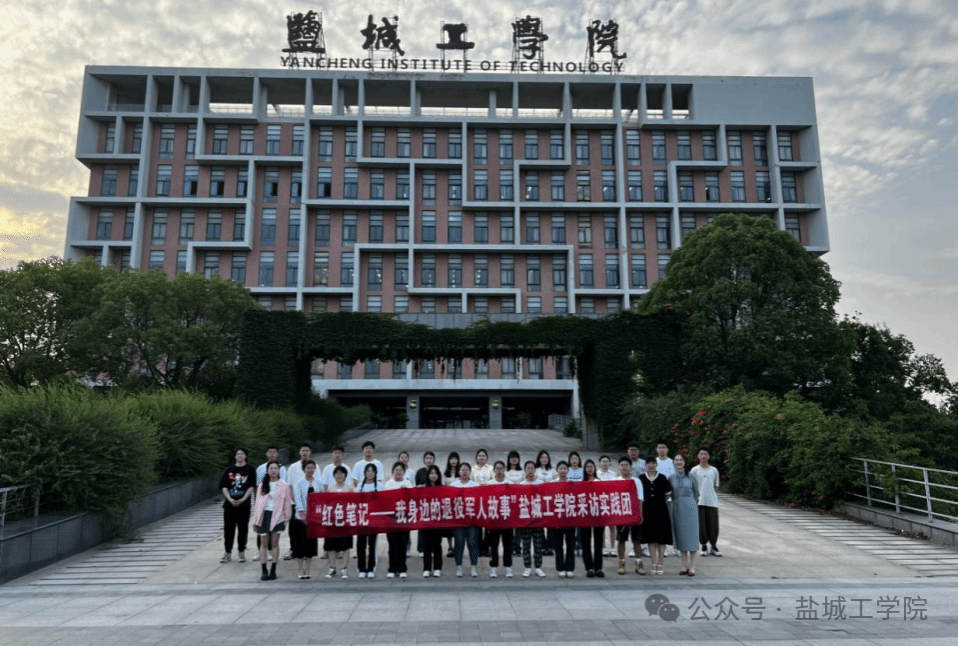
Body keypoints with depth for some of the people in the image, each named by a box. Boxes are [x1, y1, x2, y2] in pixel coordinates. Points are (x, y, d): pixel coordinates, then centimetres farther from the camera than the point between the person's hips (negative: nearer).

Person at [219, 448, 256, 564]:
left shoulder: (250, 470, 3)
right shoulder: (229, 470, 8)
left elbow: (251, 487, -3)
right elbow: (224, 487, 4)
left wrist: (242, 499, -14)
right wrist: (230, 499, -11)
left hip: (244, 503, -2)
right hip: (229, 503, 2)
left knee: (243, 529, 3)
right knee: (228, 528, 5)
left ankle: (241, 552, 14)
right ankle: (228, 552, 16)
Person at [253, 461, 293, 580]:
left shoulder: (283, 486, 4)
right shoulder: (262, 486, 9)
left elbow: (287, 503, 5)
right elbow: (258, 502, 9)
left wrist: (286, 518, 1)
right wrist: (256, 519, 6)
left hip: (277, 516, -1)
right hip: (264, 515, 2)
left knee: (275, 543, 0)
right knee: (264, 543, 1)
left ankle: (273, 571, 8)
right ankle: (264, 571, 5)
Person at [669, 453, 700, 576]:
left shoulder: (691, 476, 1)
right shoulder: (671, 478, 5)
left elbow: (696, 493, 7)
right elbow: (668, 494, 10)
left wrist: (694, 505, 6)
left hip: (690, 507, -2)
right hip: (677, 509, 2)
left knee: (692, 535, -1)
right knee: (680, 535, 5)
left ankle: (692, 566, 6)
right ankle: (685, 565, 15)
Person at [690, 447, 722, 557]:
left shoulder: (714, 470, 10)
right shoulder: (695, 470, 3)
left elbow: (716, 486, 16)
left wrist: (715, 497, 8)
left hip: (712, 502, 2)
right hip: (699, 502, -2)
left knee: (713, 524, 3)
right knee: (701, 524, -1)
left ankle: (714, 546, 18)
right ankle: (704, 546, 13)